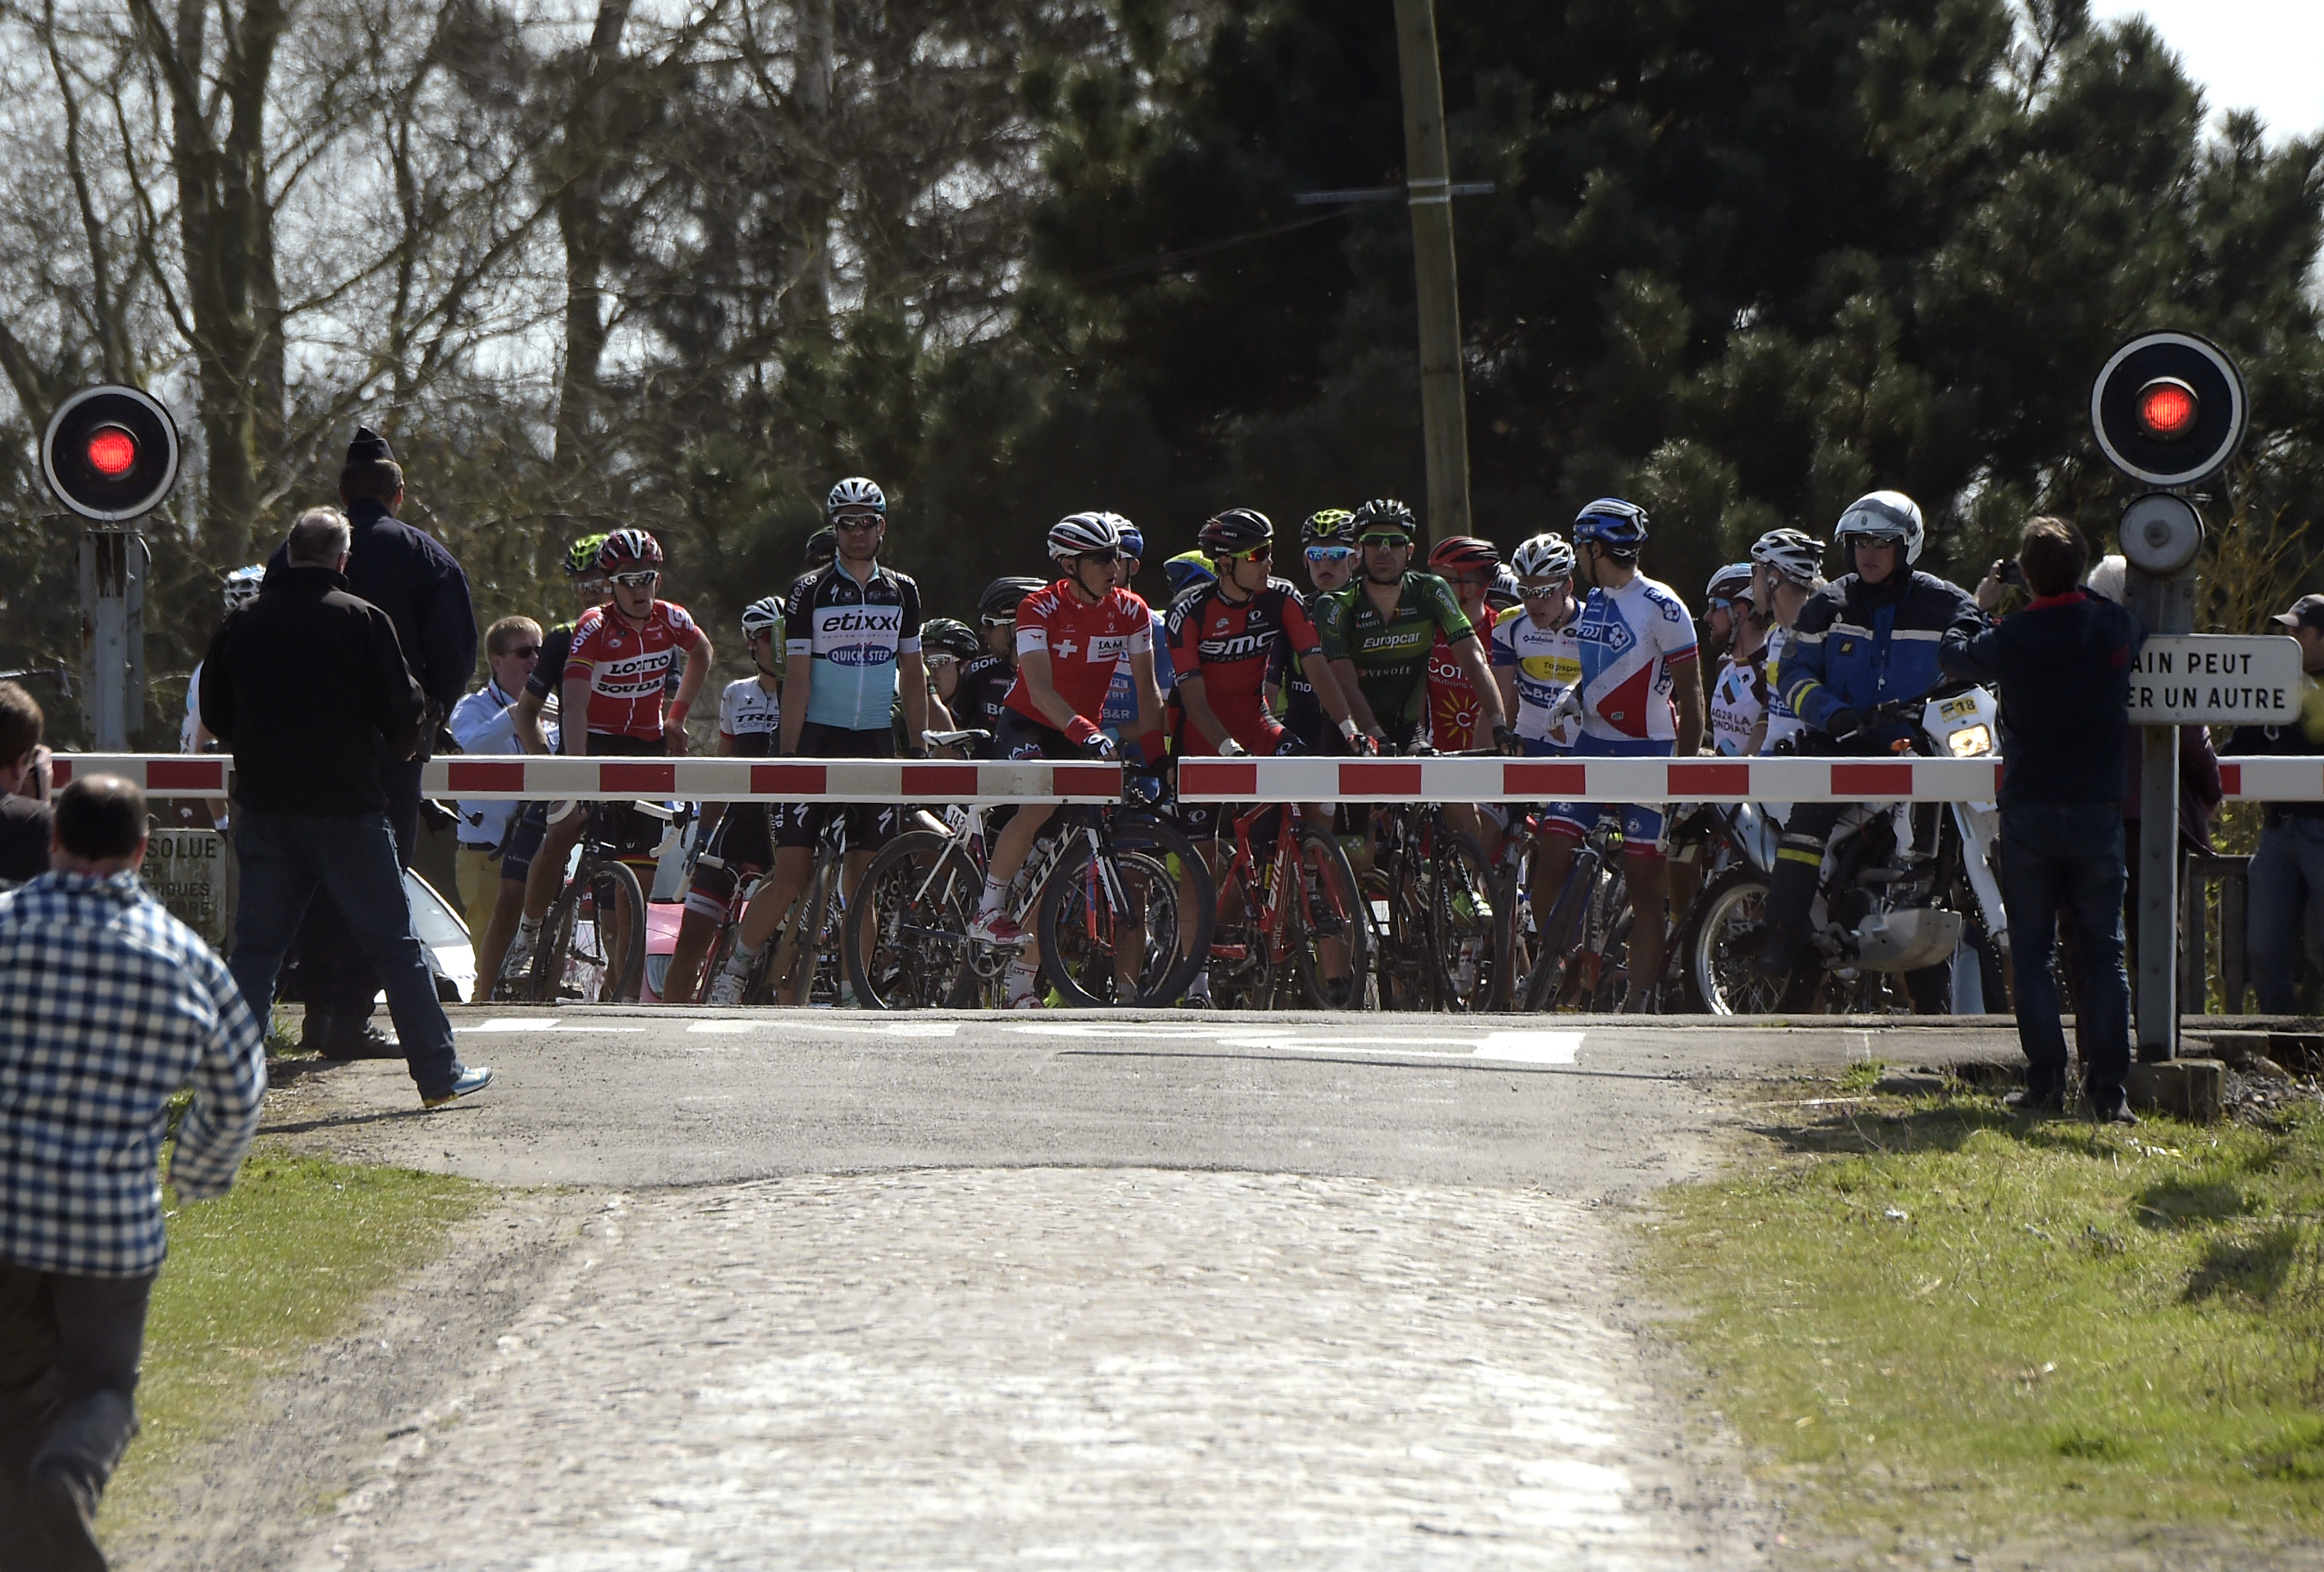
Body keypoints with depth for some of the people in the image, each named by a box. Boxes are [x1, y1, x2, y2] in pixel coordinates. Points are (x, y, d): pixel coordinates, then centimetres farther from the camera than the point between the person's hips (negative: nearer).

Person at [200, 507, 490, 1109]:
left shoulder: (241, 625, 3)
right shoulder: (363, 621, -7)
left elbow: (215, 718, 10)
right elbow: (404, 713, -7)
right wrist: (393, 752, 15)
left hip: (264, 805, 3)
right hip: (347, 804, -3)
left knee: (256, 944, 9)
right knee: (393, 941, 4)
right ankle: (438, 1074, 6)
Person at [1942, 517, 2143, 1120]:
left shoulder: (2011, 638, -8)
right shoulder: (2114, 628, -5)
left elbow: (1954, 656, 13)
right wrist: (2075, 594, 26)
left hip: (2028, 812, -1)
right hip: (2098, 809, 1)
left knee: (2032, 952, 7)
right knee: (2103, 951, 4)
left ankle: (2045, 1082, 2)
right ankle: (2108, 1088, -3)